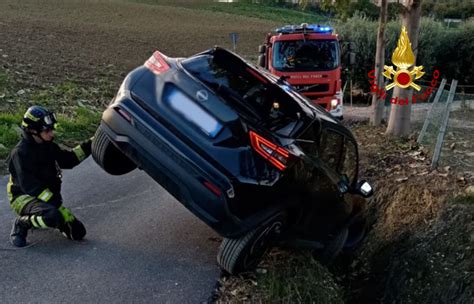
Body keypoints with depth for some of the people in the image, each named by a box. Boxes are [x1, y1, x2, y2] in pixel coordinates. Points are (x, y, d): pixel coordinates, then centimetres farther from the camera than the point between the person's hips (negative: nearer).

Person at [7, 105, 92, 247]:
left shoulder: (48, 146, 5)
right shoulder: (20, 153, -18)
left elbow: (68, 159, 14)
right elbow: (29, 186, -24)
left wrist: (90, 145, 2)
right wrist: (56, 203, -28)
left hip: (47, 196, 7)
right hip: (24, 197, -7)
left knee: (78, 232, -2)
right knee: (52, 216, -40)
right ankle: (21, 224, -10)